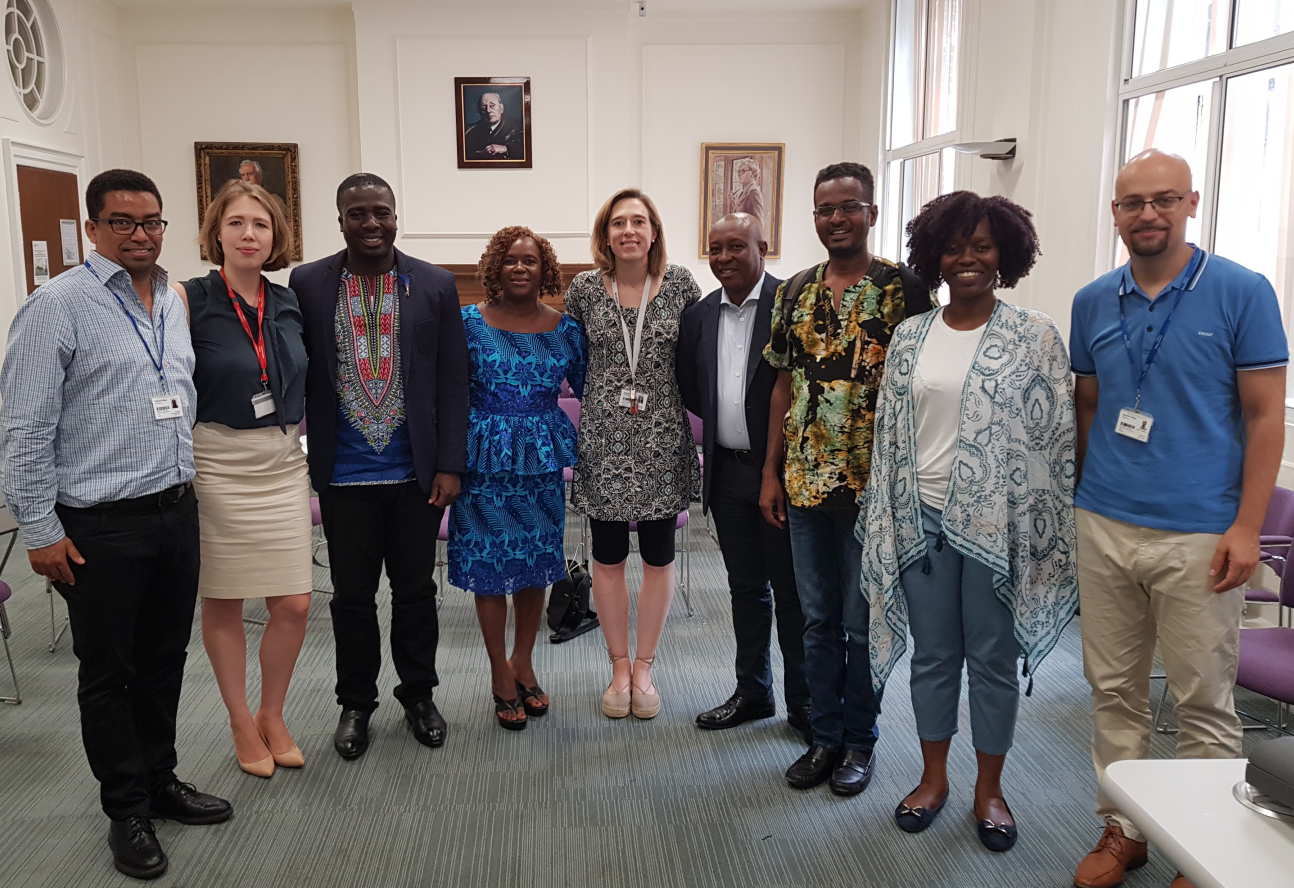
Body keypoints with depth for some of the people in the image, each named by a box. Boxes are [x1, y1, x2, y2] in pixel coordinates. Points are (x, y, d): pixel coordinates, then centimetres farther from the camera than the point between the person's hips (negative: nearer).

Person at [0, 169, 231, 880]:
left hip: (175, 512, 6)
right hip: (100, 526, -6)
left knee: (164, 659, 17)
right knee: (109, 673, 8)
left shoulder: (172, 301, 11)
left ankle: (160, 781, 34)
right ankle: (127, 809, 23)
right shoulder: (58, 306, -10)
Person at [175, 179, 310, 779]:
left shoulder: (290, 303, 6)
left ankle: (272, 717, 26)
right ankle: (241, 724, 28)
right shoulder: (189, 299, -8)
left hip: (283, 464, 4)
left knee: (294, 604, 3)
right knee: (222, 601, 9)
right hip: (217, 465, -4)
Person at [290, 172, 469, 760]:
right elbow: (294, 377, 2)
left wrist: (449, 464, -4)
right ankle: (356, 702, 30)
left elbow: (453, 382, 0)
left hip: (416, 471, 0)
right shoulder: (307, 284, 0)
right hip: (344, 474, 0)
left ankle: (418, 694, 32)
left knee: (415, 590, 13)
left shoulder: (435, 286, 0)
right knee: (351, 594, 12)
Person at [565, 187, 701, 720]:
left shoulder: (680, 284, -2)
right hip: (603, 440, 0)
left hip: (662, 439, 0)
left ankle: (643, 667, 24)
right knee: (607, 557, 8)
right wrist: (604, 396, 11)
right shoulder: (584, 289, -1)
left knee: (658, 556, 8)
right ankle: (619, 667, 24)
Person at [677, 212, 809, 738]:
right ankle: (752, 692, 29)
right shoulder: (699, 315, 8)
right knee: (746, 587, 16)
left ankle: (804, 701, 19)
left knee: (792, 590, 4)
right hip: (728, 472, 5)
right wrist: (724, 423, 2)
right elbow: (690, 389, 14)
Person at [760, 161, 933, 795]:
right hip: (807, 482, 5)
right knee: (818, 619, 14)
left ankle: (859, 741, 25)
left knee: (865, 623, 8)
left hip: (874, 483, -4)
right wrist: (772, 471, 10)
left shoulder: (903, 290, -7)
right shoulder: (795, 292, 9)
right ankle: (825, 736, 28)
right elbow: (785, 386, 12)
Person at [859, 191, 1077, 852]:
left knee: (993, 658, 9)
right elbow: (889, 433, 9)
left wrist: (1044, 532, -7)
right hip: (921, 519, 3)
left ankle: (989, 789, 28)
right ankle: (933, 776, 31)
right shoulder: (910, 337, 6)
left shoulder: (1034, 336, -4)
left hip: (996, 524, -3)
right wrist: (882, 516, 7)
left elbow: (1056, 437, -4)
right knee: (932, 654, 14)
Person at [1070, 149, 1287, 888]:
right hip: (1104, 528, 4)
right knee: (1115, 691, 13)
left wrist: (1246, 529, -11)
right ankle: (1121, 829, 28)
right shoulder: (1092, 302, 7)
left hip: (1198, 536, -4)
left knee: (1204, 703, 6)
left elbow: (1265, 417, -5)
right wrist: (1079, 501, 12)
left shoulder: (1242, 292, -5)